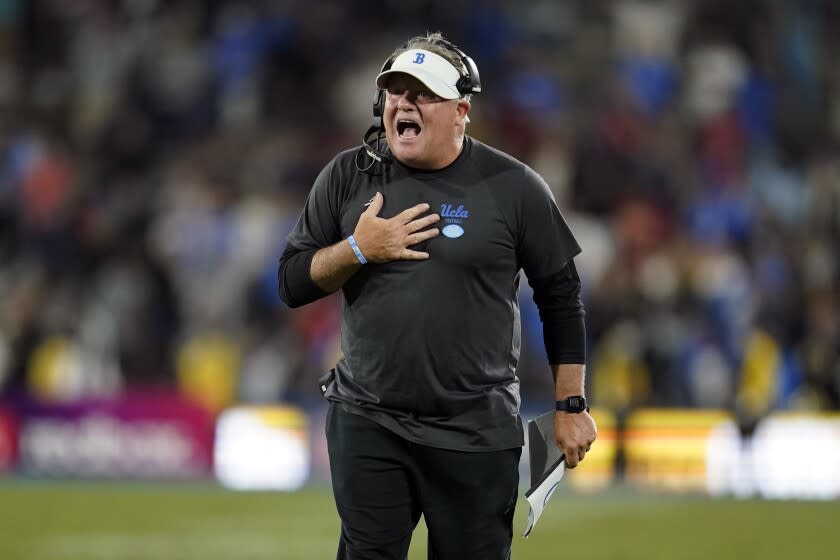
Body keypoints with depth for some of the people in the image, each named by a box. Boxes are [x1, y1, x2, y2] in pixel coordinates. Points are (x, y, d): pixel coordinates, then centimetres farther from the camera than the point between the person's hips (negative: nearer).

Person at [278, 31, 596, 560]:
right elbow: (293, 284, 5)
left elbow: (562, 297, 3)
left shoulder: (514, 187, -4)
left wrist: (572, 407, 1)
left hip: (477, 435, -2)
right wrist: (357, 250, -13)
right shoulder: (347, 177, 3)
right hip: (368, 422, 2)